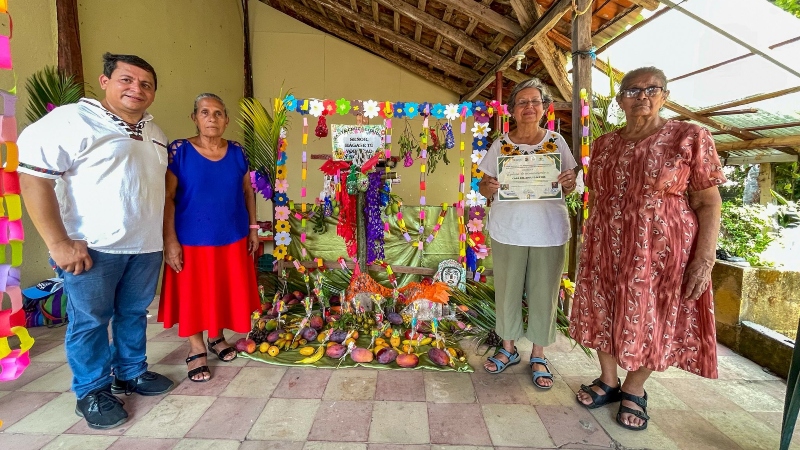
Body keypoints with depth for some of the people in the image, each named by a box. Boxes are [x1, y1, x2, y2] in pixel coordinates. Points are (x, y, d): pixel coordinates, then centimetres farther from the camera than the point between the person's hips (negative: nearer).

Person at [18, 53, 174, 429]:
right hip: (92, 247, -6)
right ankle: (92, 392, 24)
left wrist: (168, 238, 15)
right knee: (90, 321, 7)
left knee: (134, 313, 17)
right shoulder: (72, 120, -9)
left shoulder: (155, 134, 14)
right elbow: (33, 176, -16)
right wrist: (59, 243, -19)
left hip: (145, 246, 6)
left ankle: (131, 373, 34)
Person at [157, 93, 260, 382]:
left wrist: (253, 228, 6)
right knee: (193, 294, 8)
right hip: (192, 239, -3)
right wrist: (170, 240, -13)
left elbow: (248, 192, 10)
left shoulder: (236, 152, 3)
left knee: (225, 291, 14)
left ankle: (217, 337, 35)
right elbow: (167, 197, -8)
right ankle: (196, 350, 25)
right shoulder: (179, 151, -7)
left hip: (232, 238, 3)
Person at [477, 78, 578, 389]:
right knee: (508, 291, 9)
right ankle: (508, 348, 30)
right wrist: (487, 187, -19)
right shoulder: (500, 145, 3)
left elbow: (568, 187, 8)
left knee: (544, 293, 7)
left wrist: (570, 183, -15)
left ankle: (538, 356, 26)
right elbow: (484, 188, 4)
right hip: (508, 231, 0)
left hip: (549, 232, 0)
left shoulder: (557, 142, 4)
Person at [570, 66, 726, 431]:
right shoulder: (604, 144, 7)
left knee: (652, 320, 8)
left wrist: (704, 260, -15)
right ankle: (608, 381, 32)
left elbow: (708, 203, -8)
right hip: (605, 250, 4)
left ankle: (634, 389, 31)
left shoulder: (690, 137, -5)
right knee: (603, 314, 11)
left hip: (660, 252, -4)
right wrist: (589, 244, 12)